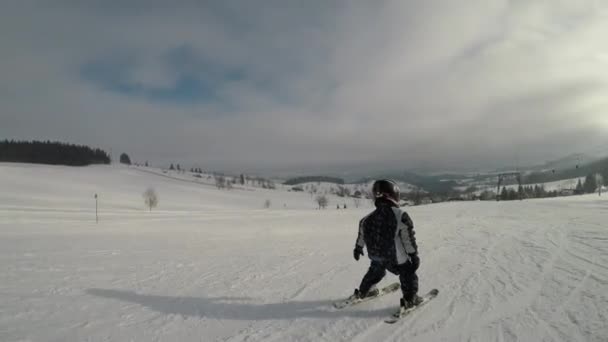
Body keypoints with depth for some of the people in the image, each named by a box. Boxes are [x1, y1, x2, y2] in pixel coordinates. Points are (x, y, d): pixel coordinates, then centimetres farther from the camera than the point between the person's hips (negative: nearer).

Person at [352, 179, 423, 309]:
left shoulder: (369, 218, -2)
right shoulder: (401, 216, -19)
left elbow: (362, 235, 11)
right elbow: (408, 239, -17)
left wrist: (358, 248, 26)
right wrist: (414, 255, -7)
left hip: (375, 256, 6)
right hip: (395, 259, -6)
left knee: (375, 271, 31)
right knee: (408, 274, 16)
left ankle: (363, 291, 45)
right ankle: (410, 299, 17)